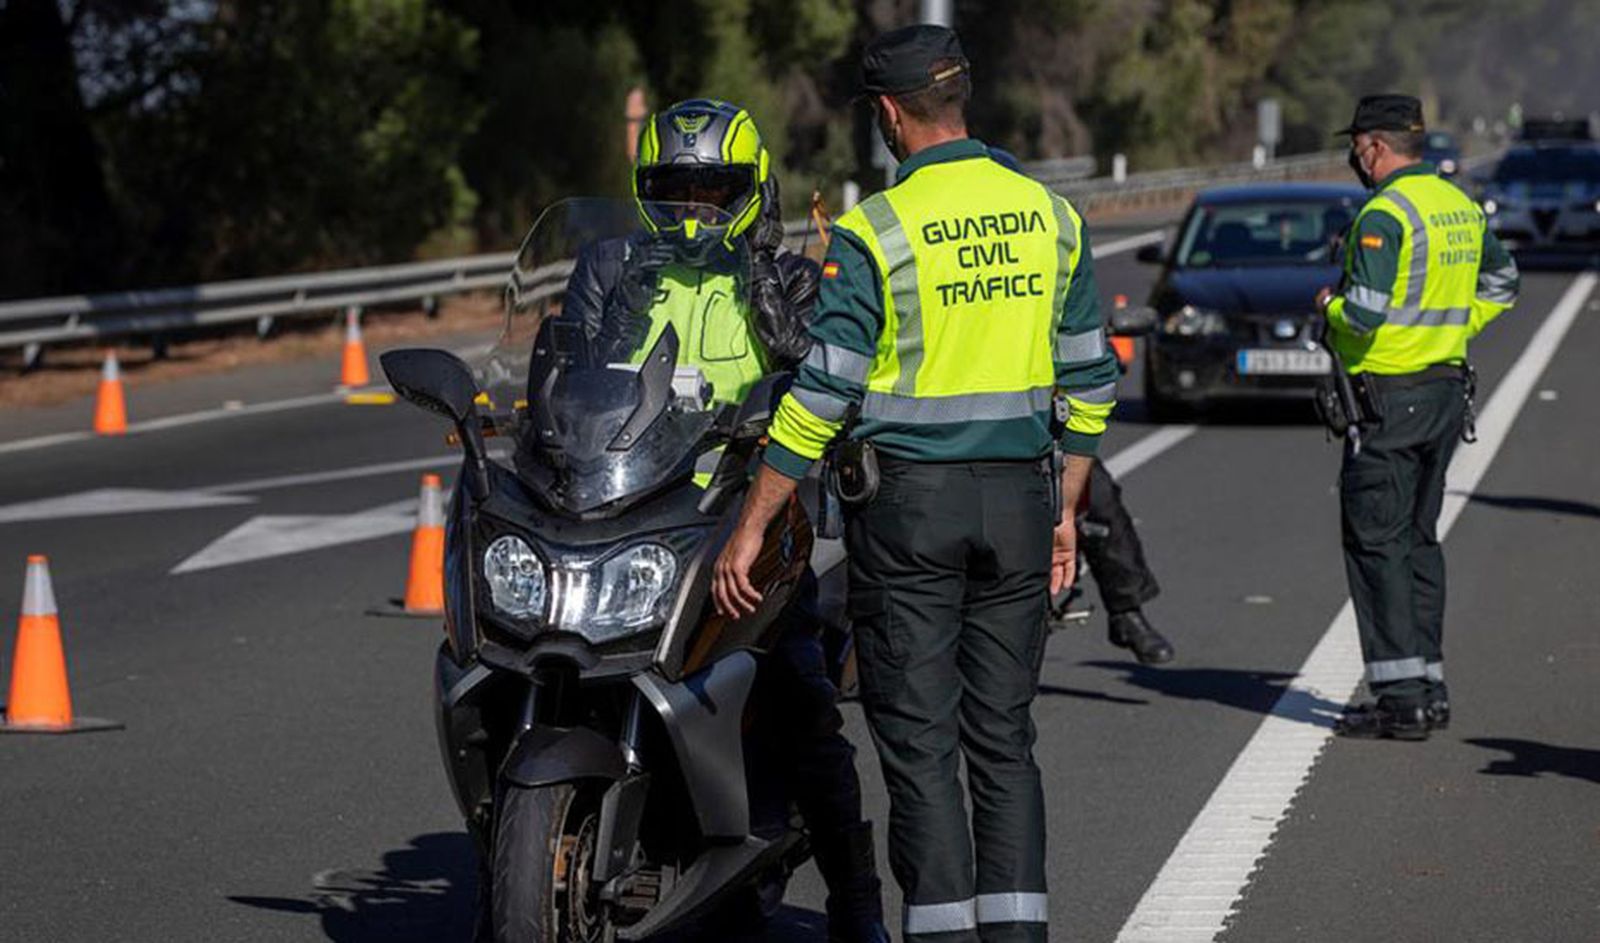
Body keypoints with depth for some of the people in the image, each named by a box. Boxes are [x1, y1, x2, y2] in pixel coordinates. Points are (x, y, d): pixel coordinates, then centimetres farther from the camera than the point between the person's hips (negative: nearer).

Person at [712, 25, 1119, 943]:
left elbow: (823, 394, -13)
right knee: (1003, 735, 10)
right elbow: (1089, 378, 9)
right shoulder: (1050, 216, 5)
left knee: (919, 738, 1)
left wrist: (750, 529, -7)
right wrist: (1066, 512, 18)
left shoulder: (875, 232, -11)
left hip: (907, 499, -4)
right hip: (1019, 494, 4)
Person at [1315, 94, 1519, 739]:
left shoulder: (1385, 214, -17)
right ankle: (1429, 685, 17)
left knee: (1376, 541, -4)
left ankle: (1400, 697, -7)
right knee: (1419, 538, 15)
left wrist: (1329, 304, -4)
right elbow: (1500, 283, 25)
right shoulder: (1461, 205, 11)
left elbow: (1365, 312, -24)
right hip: (1448, 390, 9)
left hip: (1388, 398, -9)